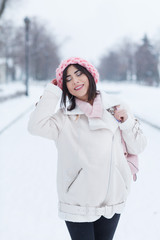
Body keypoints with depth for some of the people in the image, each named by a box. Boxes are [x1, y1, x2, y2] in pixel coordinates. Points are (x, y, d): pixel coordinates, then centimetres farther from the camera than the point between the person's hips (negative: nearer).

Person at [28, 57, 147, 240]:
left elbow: (137, 148, 7)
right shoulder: (64, 117, -4)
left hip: (112, 200, 3)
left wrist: (126, 122, -10)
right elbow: (36, 126, -23)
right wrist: (52, 91, -11)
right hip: (77, 203, -2)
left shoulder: (115, 107, 3)